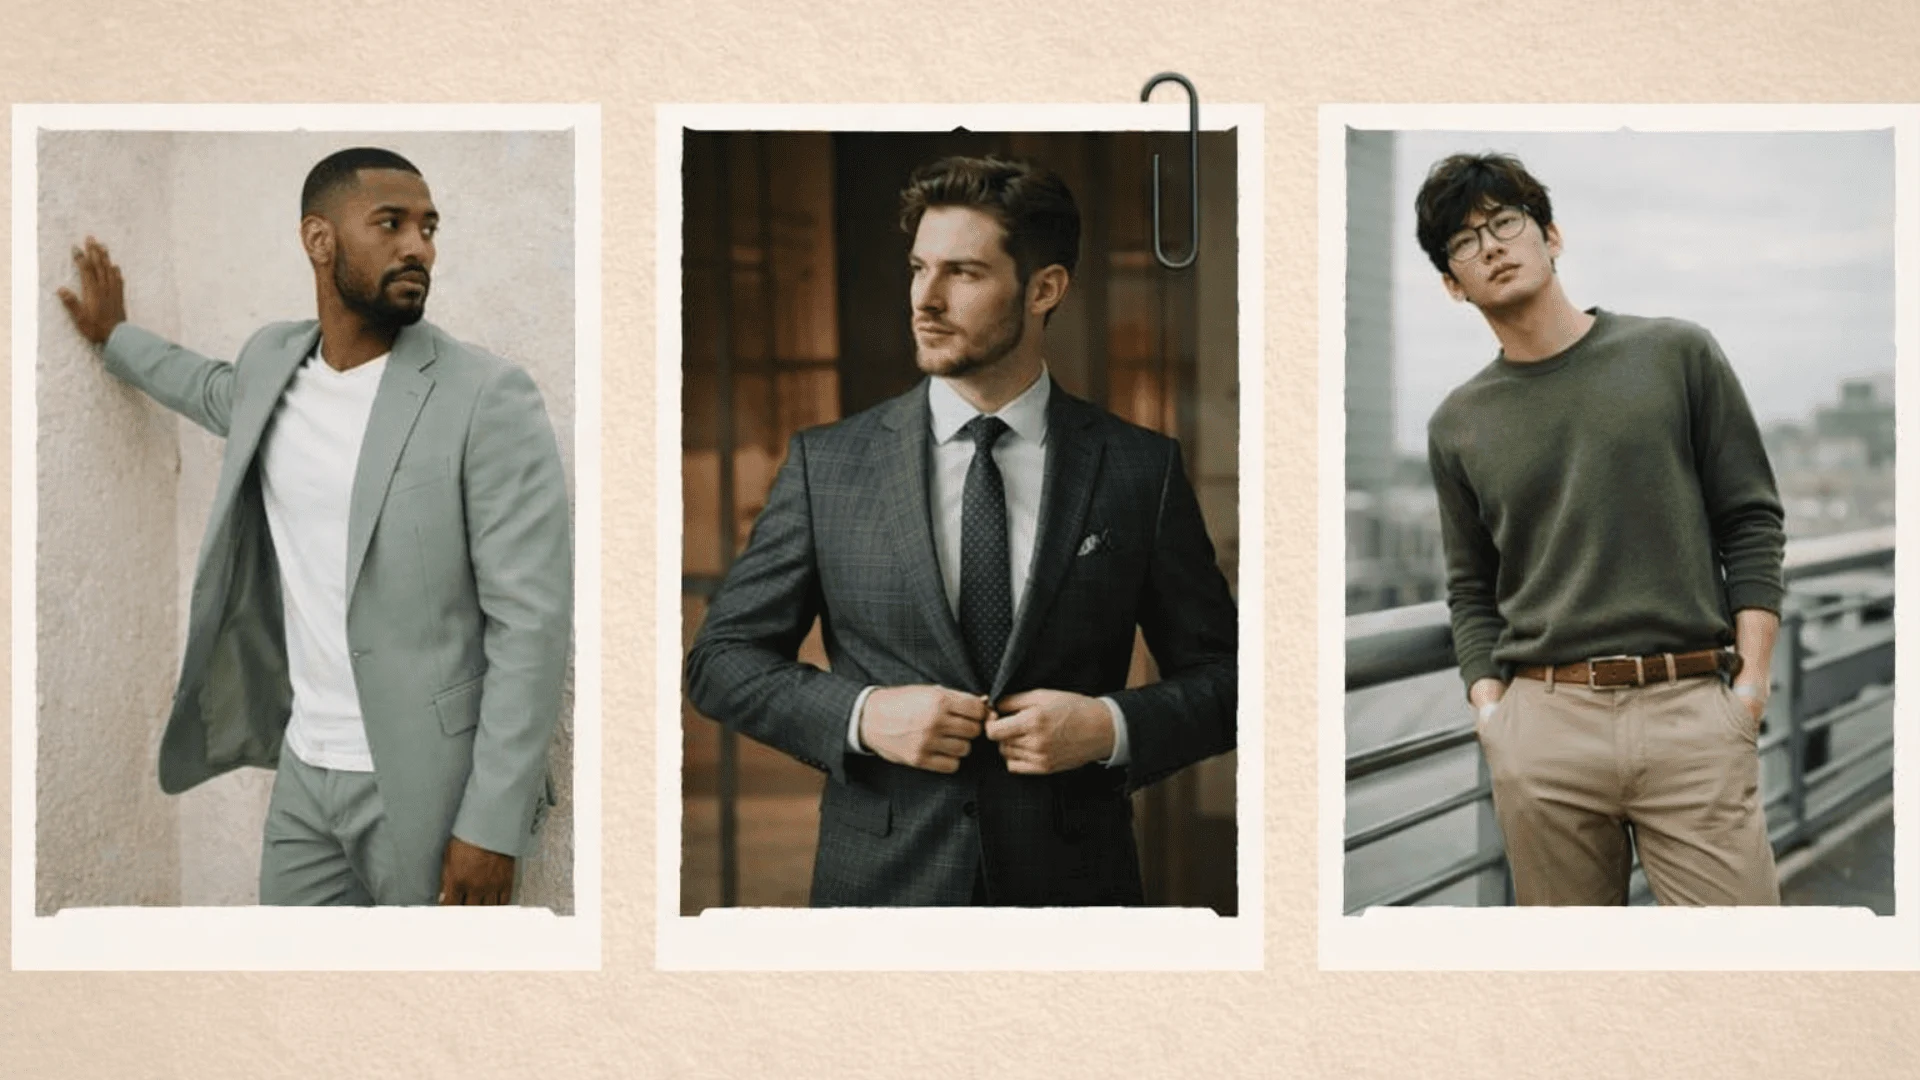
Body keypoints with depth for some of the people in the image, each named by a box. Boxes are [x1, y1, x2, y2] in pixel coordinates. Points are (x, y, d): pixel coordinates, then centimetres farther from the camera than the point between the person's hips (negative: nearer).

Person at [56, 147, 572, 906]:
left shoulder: (489, 401, -14)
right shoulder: (273, 360, 6)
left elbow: (532, 620, -16)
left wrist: (492, 825, -19)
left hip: (428, 788, -6)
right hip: (303, 771, 6)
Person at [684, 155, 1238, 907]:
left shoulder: (1141, 470, -1)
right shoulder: (826, 465, -1)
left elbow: (1222, 675, 4)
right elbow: (722, 658, 2)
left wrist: (1113, 727, -14)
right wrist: (860, 715, -13)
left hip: (1071, 880, 0)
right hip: (883, 880, 0)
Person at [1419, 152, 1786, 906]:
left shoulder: (1676, 354, 7)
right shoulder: (1458, 424, 12)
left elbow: (1752, 523, 6)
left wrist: (1752, 680, -3)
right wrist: (1490, 708, 1)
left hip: (1691, 710, -2)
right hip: (1542, 724, 2)